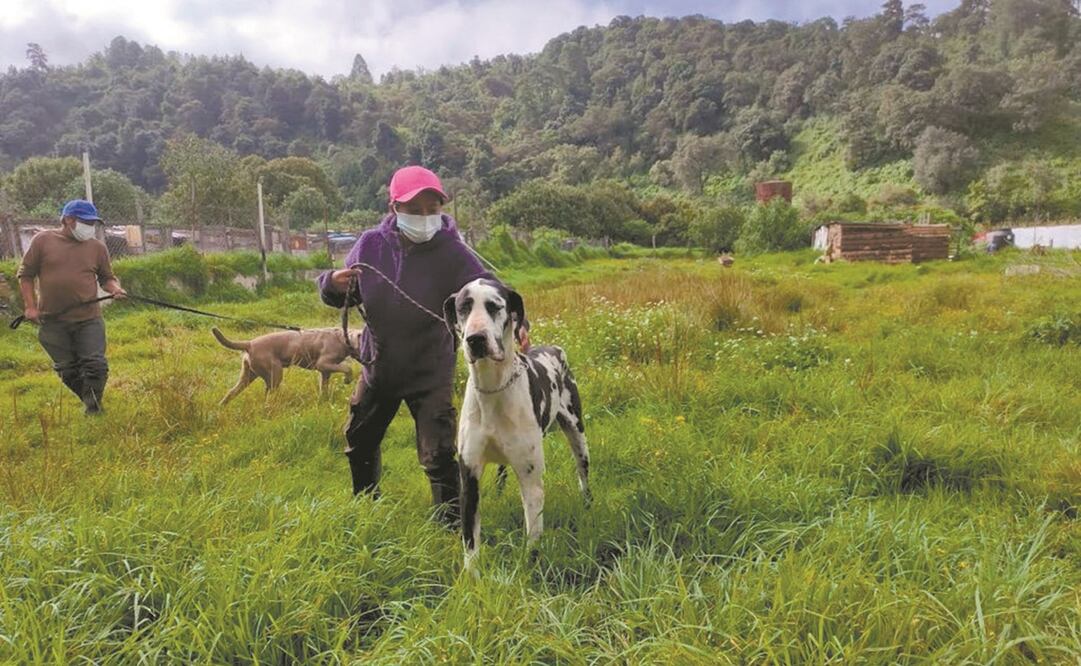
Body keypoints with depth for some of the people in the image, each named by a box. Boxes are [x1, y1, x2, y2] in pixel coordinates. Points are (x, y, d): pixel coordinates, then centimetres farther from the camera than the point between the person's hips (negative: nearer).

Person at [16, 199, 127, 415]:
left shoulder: (97, 247, 4)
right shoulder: (43, 240, 0)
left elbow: (107, 277, 13)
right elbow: (25, 274, 7)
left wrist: (115, 288, -10)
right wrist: (30, 306, 1)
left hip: (89, 320, 0)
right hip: (52, 322, 0)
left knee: (95, 365, -6)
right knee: (67, 369, 9)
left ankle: (93, 410, 9)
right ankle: (90, 403, 27)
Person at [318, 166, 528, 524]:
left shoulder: (450, 252, -18)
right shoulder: (371, 244, -10)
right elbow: (342, 296, 2)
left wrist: (514, 321, -48)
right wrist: (333, 283, -22)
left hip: (430, 372, -4)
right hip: (378, 366, 5)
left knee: (438, 454, -9)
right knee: (358, 442, 24)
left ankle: (451, 522, 13)